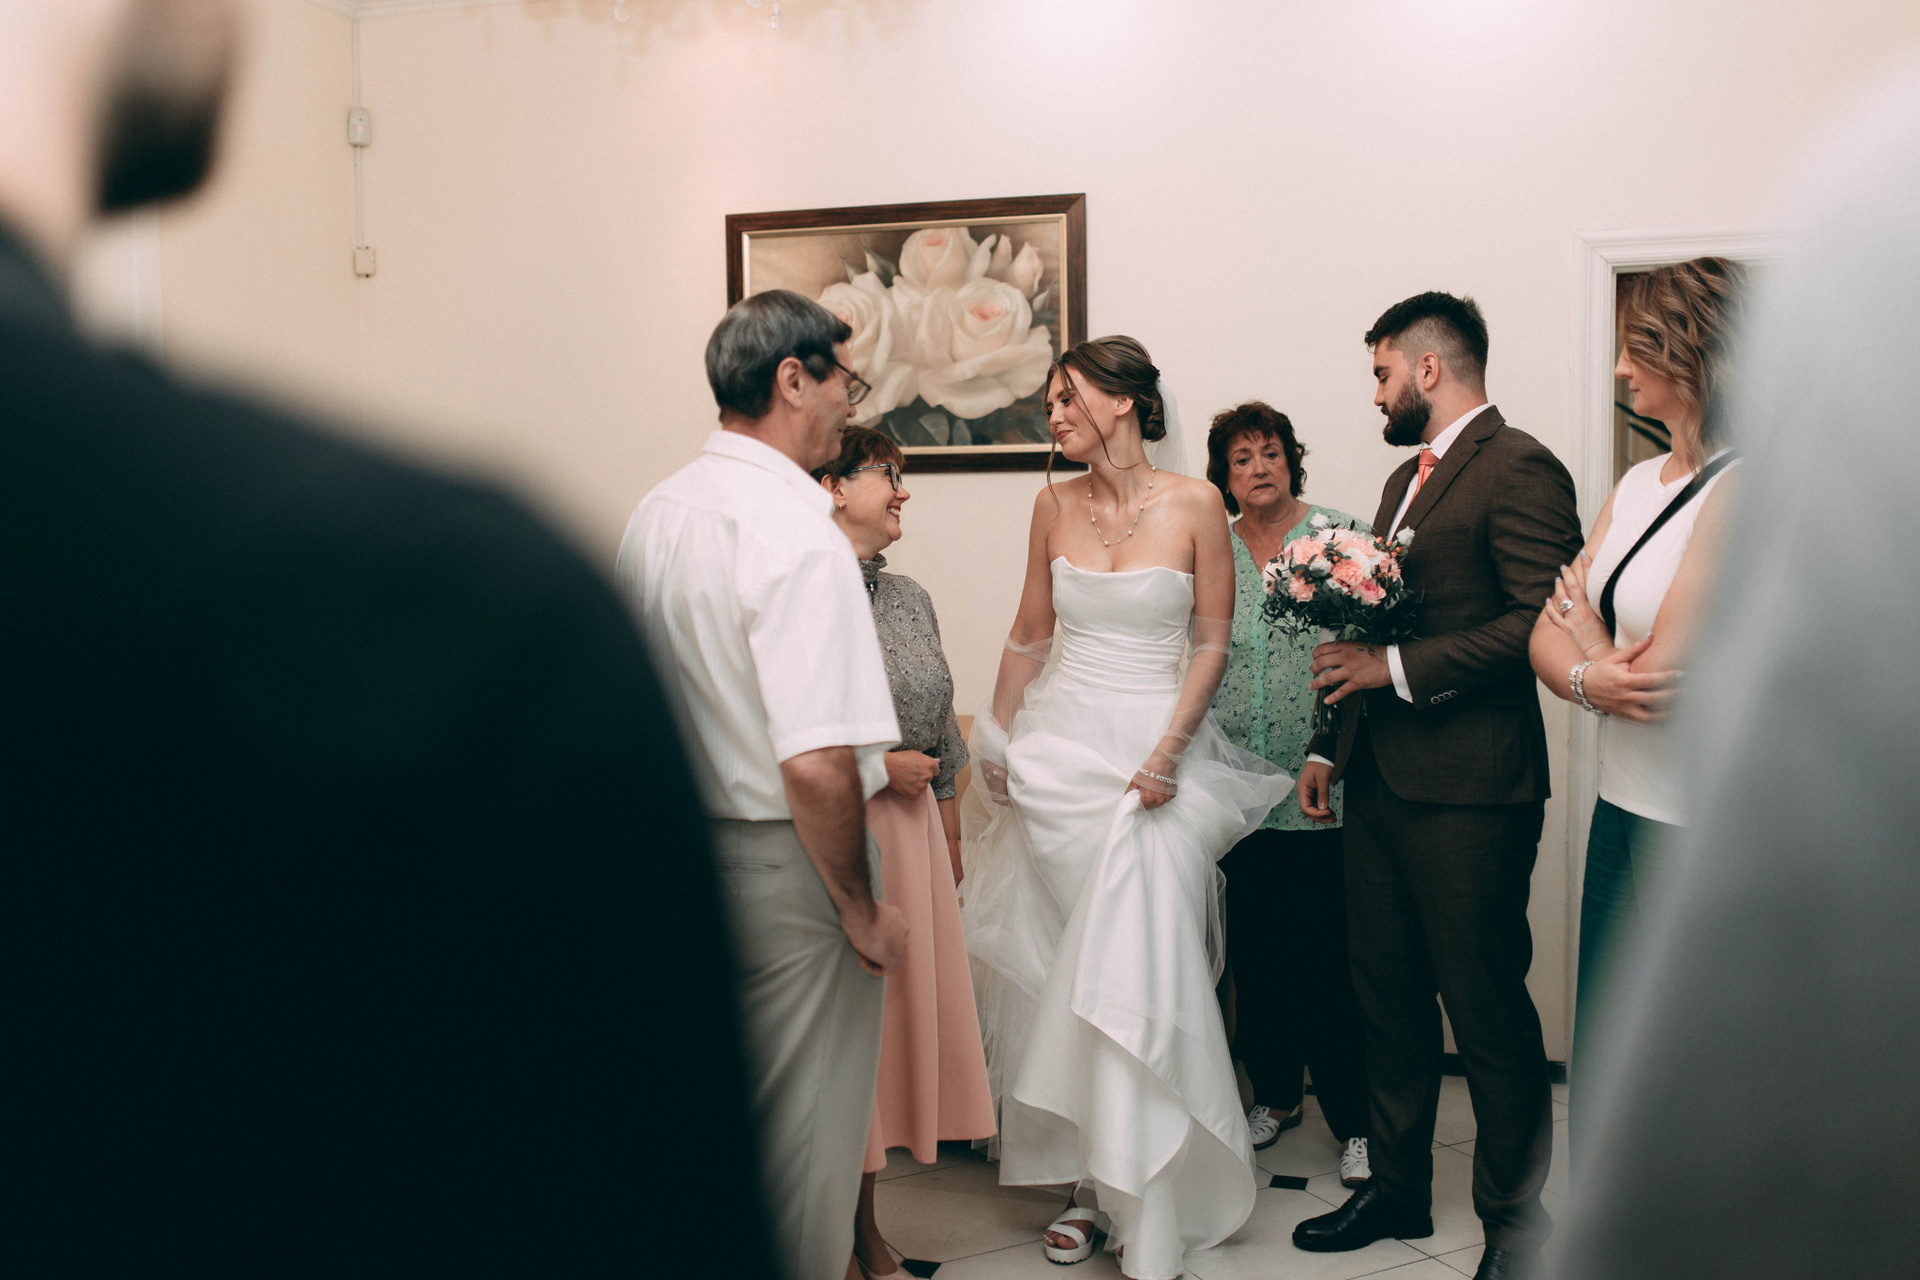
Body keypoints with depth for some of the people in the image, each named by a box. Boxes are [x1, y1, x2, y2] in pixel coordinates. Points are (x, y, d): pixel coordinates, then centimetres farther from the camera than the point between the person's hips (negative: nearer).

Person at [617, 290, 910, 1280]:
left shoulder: (656, 512, 5)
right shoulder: (799, 536, -22)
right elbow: (816, 764, -28)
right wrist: (863, 912, -15)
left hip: (677, 852, 8)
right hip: (781, 865, -8)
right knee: (798, 1135, 8)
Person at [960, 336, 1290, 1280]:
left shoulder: (1194, 503, -5)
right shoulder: (1054, 505, 6)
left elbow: (1212, 642, -3)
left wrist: (1167, 751, -12)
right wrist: (997, 743, 14)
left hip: (1156, 750, -4)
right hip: (1061, 748, 4)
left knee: (1139, 971, -7)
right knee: (1064, 974, 6)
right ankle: (1089, 1184, 20)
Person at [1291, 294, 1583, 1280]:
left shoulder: (1518, 469, -10)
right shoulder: (1406, 478, 19)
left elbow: (1541, 622, -20)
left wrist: (1398, 669, -18)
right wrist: (1332, 745, 17)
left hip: (1469, 791, -9)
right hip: (1381, 782, 9)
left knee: (1487, 1010, 3)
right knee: (1387, 997, 15)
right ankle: (1397, 1190, 30)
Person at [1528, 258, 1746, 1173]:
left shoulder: (1748, 487, -18)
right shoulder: (1637, 485, 9)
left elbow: (1664, 675, -21)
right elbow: (1545, 634, 7)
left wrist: (1580, 611, -2)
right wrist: (1589, 676, -15)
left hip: (1706, 833, -8)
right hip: (1622, 813, 8)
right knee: (1605, 1058, 18)